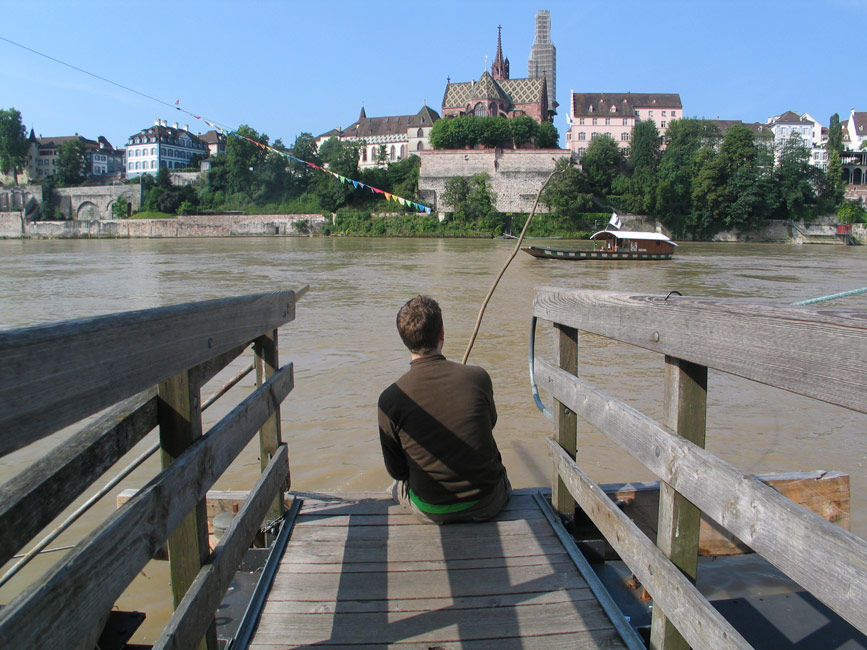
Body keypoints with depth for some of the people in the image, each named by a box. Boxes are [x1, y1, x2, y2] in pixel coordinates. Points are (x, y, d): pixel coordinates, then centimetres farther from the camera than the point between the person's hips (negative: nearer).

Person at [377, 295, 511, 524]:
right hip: (486, 505, 0)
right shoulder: (477, 377, -14)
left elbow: (396, 470, -5)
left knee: (398, 485, 32)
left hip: (432, 512, 0)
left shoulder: (390, 398, -16)